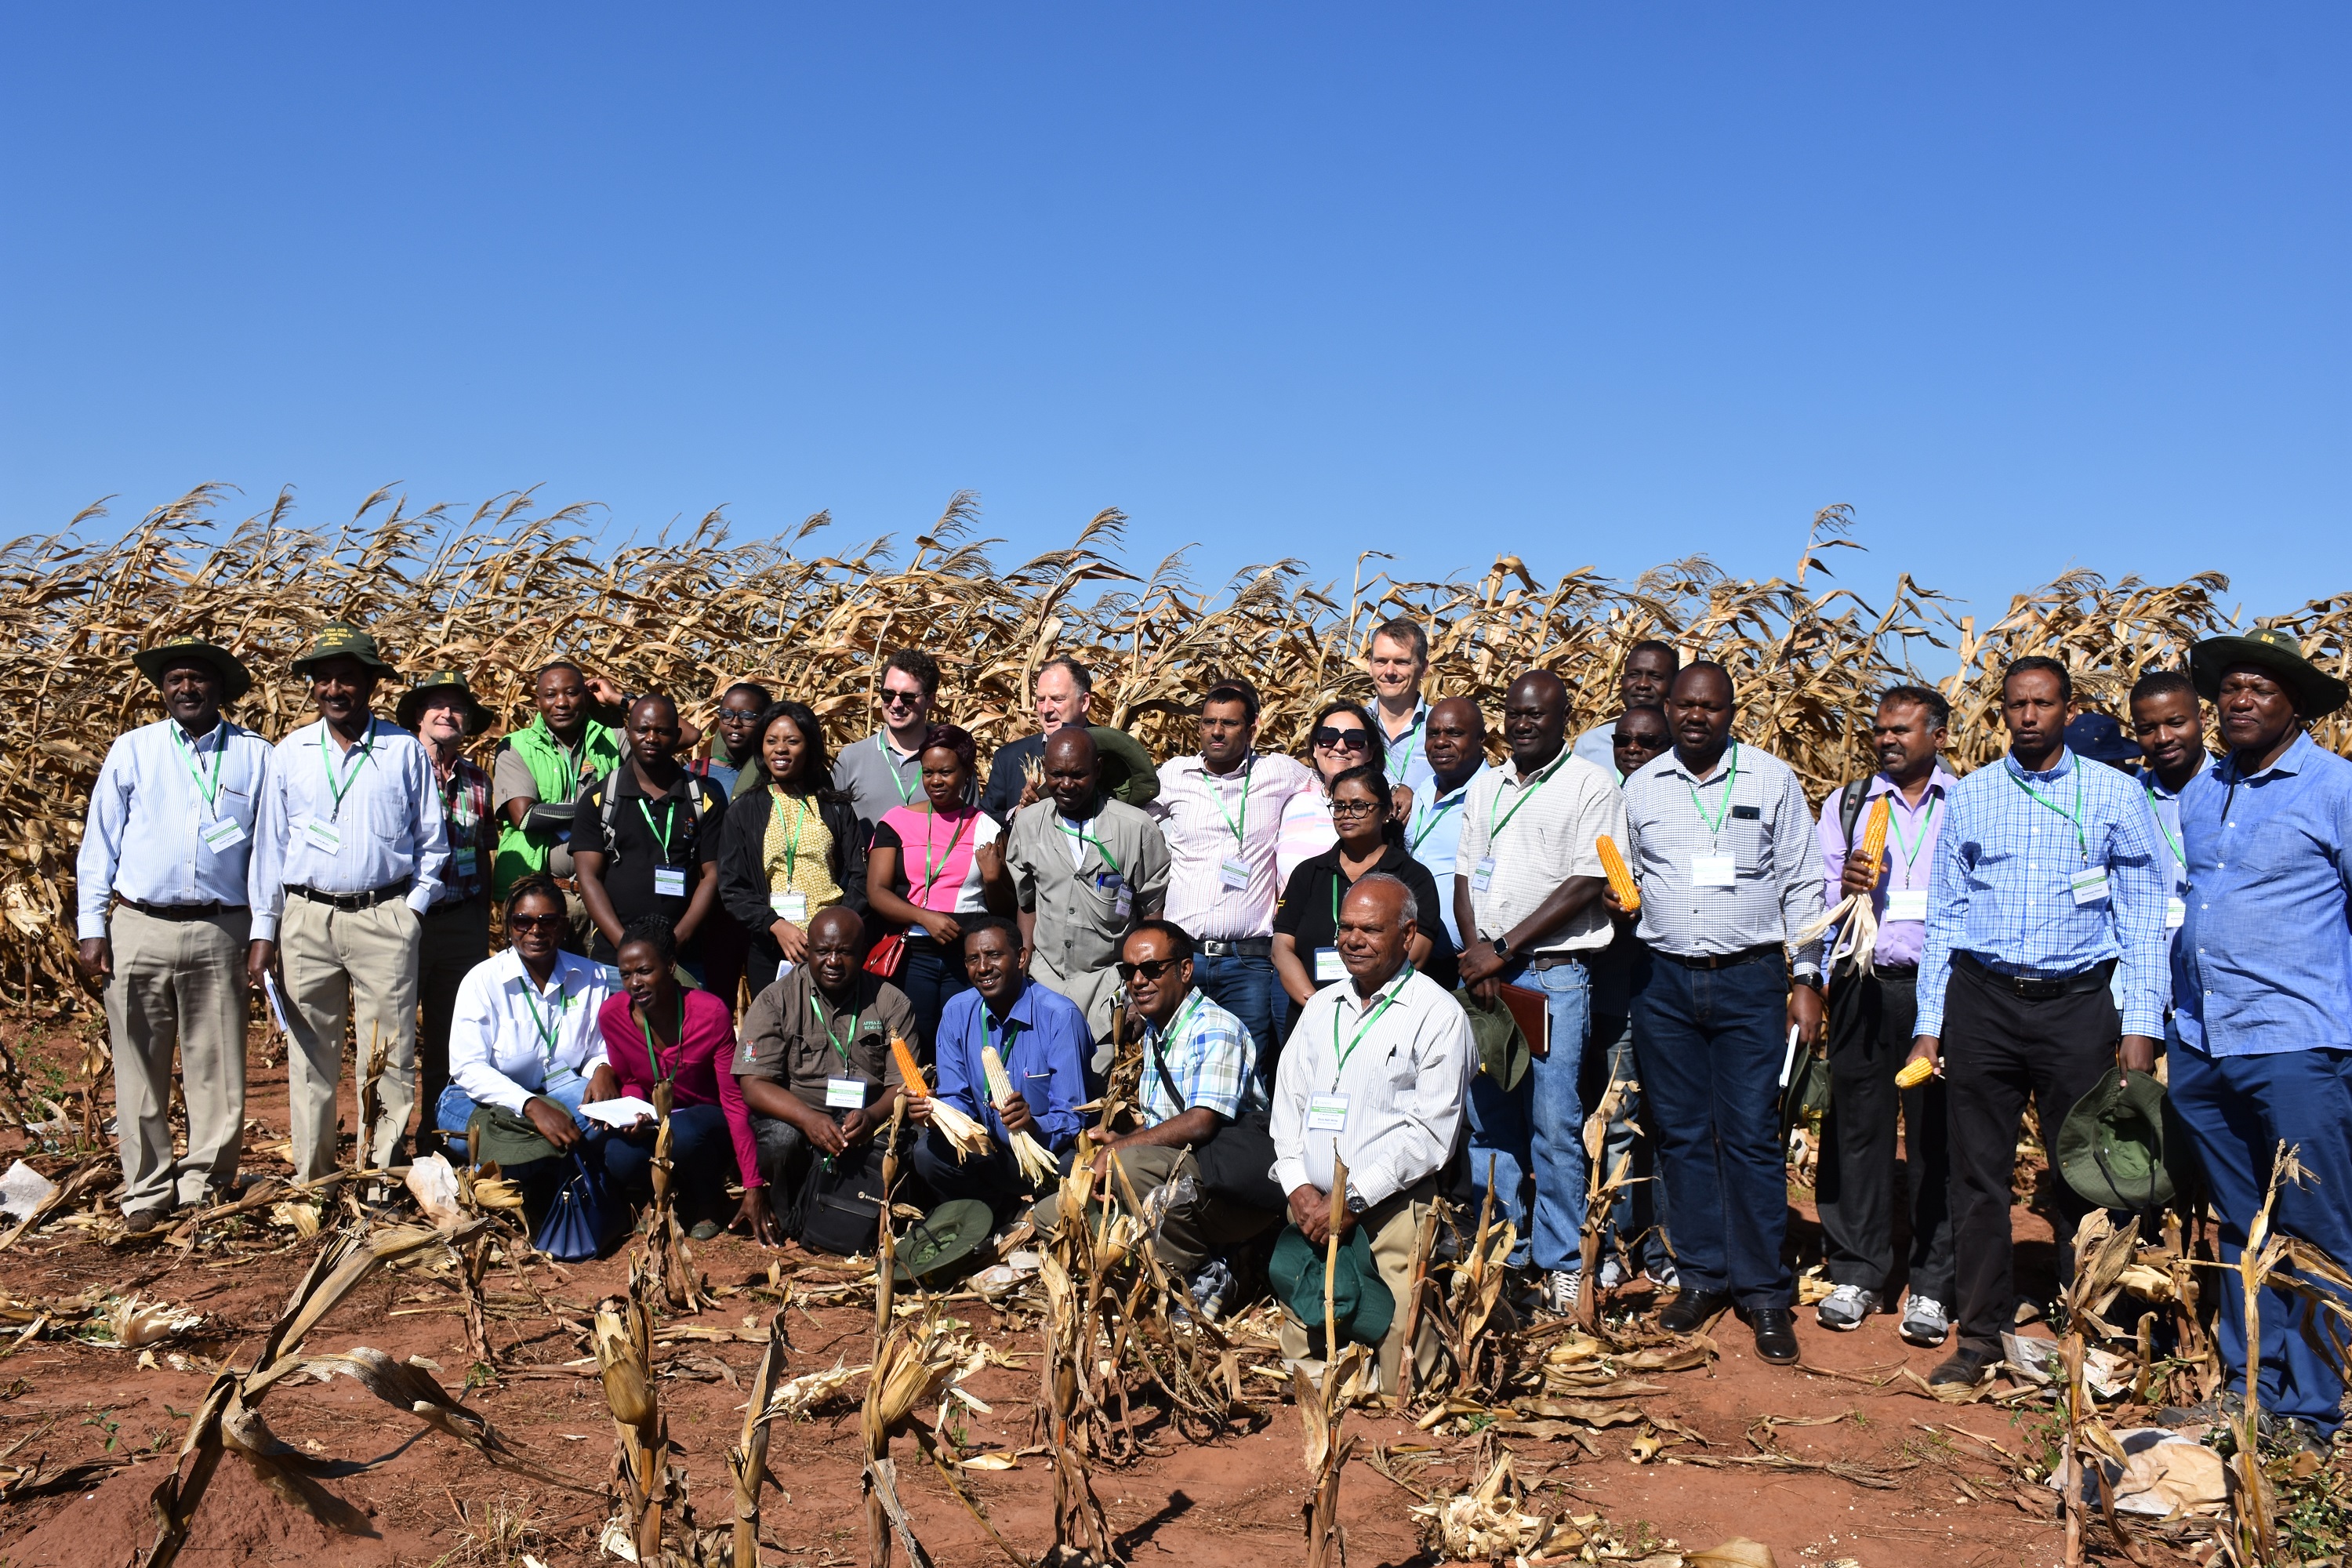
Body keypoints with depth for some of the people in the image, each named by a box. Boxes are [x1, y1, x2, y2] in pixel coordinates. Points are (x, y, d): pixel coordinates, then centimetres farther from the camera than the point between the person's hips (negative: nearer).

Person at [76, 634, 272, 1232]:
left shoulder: (255, 756, 6)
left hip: (220, 932, 0)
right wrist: (91, 927, 2)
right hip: (139, 929, 1)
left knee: (217, 1072, 3)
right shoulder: (132, 750, 7)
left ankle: (205, 1190, 13)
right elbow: (99, 842, 8)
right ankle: (147, 1194, 13)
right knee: (139, 1070, 4)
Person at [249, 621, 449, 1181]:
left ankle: (382, 1175, 6)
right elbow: (269, 844, 10)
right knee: (310, 1056, 6)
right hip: (307, 918, 2)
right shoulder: (290, 753, 9)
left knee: (388, 1056, -2)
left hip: (385, 917, -2)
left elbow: (432, 842, 9)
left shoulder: (405, 751, 4)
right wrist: (264, 931, 5)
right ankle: (312, 1181, 15)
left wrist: (414, 909, -2)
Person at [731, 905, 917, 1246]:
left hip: (867, 1126, 1)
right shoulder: (776, 1001, 0)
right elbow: (754, 1085, -9)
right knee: (780, 1136, -33)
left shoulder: (891, 1003, 3)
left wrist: (872, 1117, -27)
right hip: (794, 1118, -1)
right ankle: (778, 1229, -6)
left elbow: (903, 1085, -2)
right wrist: (809, 1119, -28)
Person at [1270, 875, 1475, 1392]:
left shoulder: (1437, 1013, -2)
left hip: (1390, 1210, -5)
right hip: (1312, 1209, 5)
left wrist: (1353, 1199, -14)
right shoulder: (1321, 1006, 19)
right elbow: (1287, 1102, 17)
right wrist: (1298, 1186, -1)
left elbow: (1430, 1131, -9)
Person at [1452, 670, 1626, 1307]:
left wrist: (1503, 949, -11)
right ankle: (1499, 1255, 17)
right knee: (1487, 1122, 7)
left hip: (1555, 973, -5)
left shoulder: (1590, 786, -1)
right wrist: (1477, 955, -3)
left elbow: (1585, 885, -9)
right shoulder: (1487, 788, 16)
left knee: (1555, 1124, -5)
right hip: (1484, 972, 5)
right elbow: (1464, 876, 14)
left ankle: (1561, 1261, 6)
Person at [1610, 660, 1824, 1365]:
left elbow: (1801, 884, 3)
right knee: (1681, 1133, 6)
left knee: (1752, 1135, -4)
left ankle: (1764, 1292, 4)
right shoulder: (1641, 787, 9)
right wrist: (1617, 895, -1)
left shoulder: (1773, 780, 3)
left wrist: (1806, 978, -1)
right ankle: (1702, 1275, 18)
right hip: (1665, 981, 3)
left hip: (1750, 980, -3)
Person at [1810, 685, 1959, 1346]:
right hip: (1864, 986, 2)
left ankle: (1932, 1287, 10)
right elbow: (1812, 895, 12)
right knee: (1856, 1129, 4)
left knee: (1938, 1136, 1)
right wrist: (1843, 888, -10)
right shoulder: (1846, 805, 13)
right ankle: (1856, 1275, 15)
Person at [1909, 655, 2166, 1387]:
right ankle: (1980, 1335, 14)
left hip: (2075, 1003, -1)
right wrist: (1929, 1026, 6)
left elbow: (2143, 916, 3)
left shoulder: (2115, 794, 3)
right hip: (1981, 999, 2)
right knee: (1978, 1173, 4)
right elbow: (1943, 917, 10)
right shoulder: (1968, 797, 8)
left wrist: (2141, 1026, -4)